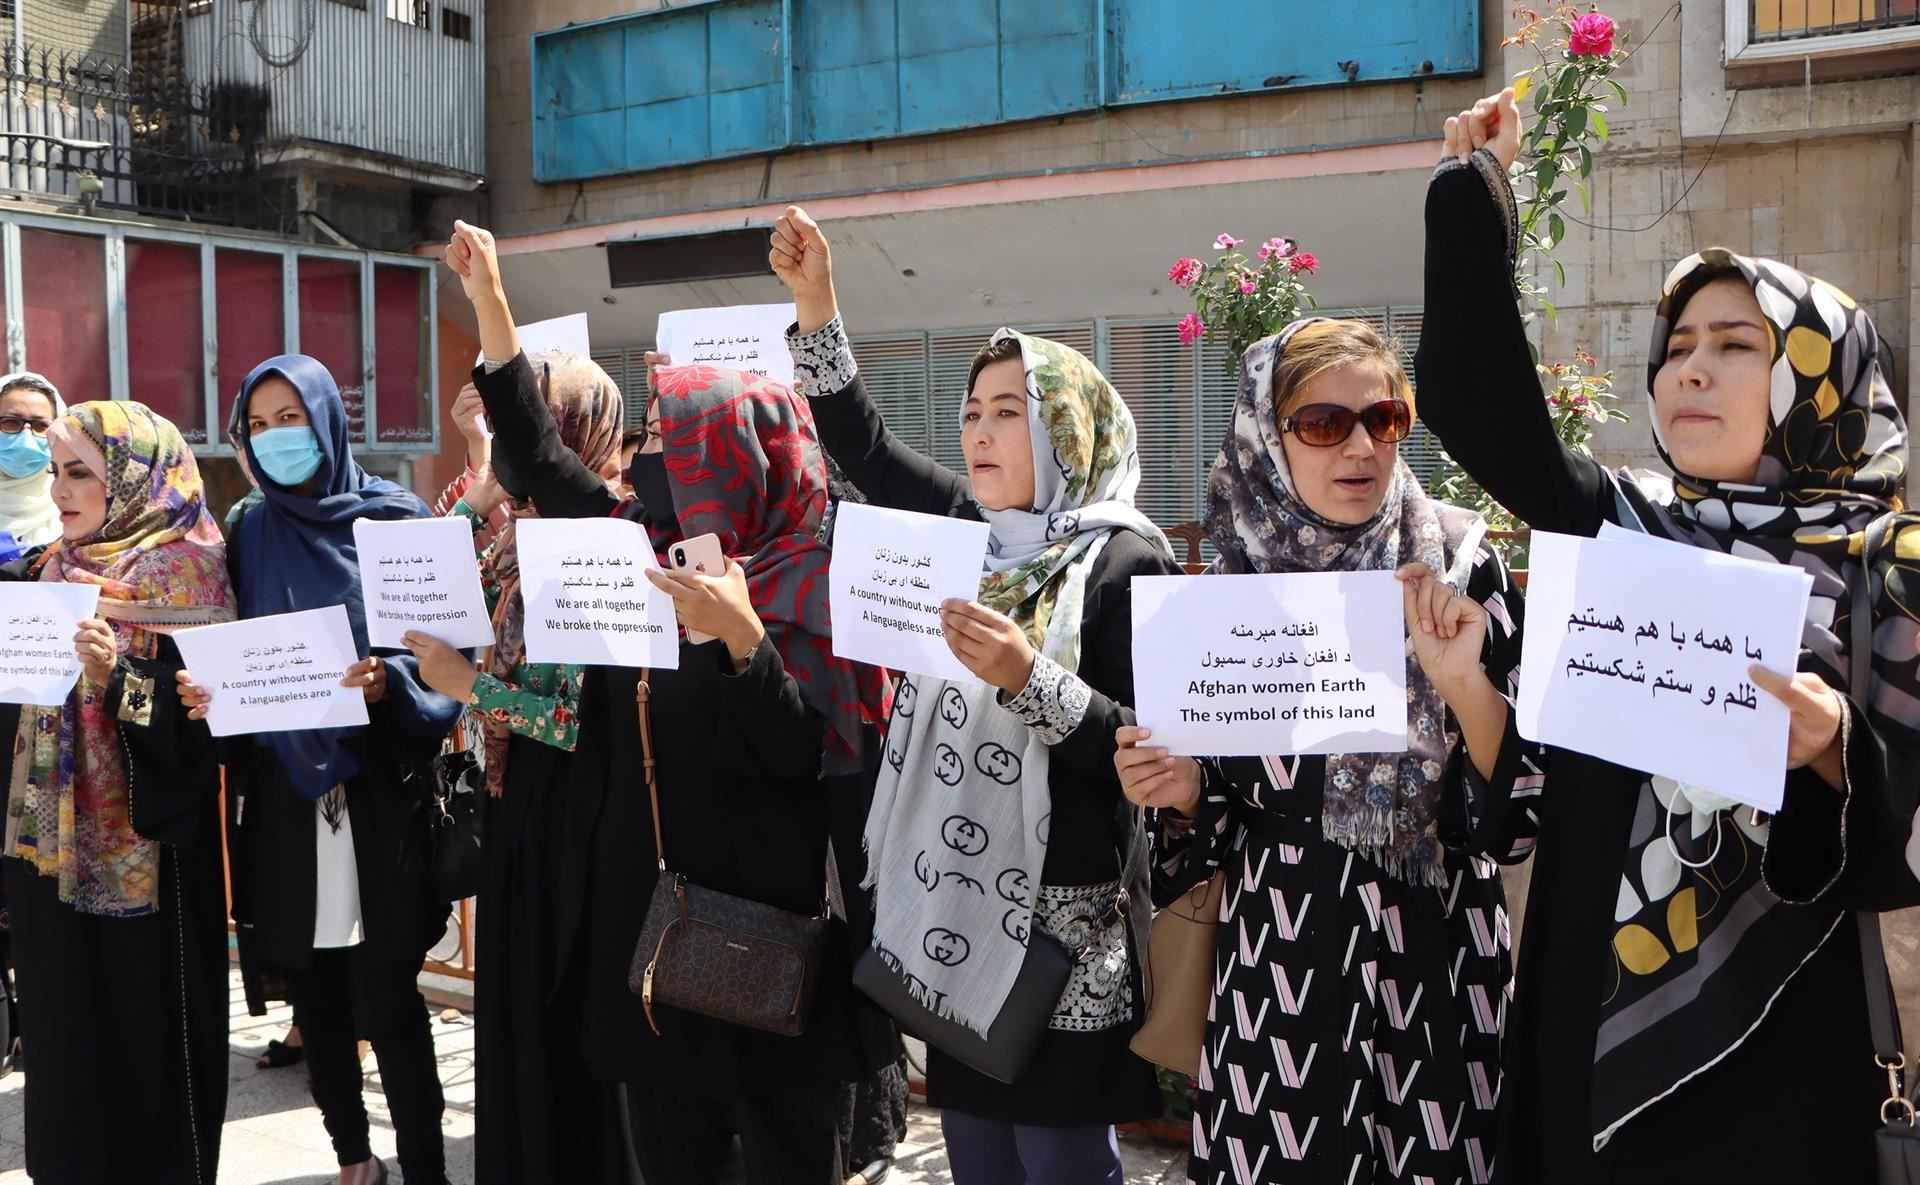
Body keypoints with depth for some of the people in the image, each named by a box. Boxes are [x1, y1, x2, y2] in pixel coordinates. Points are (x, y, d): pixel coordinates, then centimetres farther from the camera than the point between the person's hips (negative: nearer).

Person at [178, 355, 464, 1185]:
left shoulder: (396, 519, -1)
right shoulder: (248, 535, 10)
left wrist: (387, 682, -23)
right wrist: (203, 692, -9)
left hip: (378, 792, -4)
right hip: (285, 797, 4)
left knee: (386, 1000, -5)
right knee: (314, 994, 10)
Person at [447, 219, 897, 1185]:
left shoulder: (810, 584, -12)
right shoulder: (642, 554, 6)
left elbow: (811, 757, -19)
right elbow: (540, 462, 16)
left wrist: (740, 637, -33)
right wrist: (489, 300, 15)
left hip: (761, 918, -6)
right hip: (647, 903, 6)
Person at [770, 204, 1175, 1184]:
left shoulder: (1126, 563, -11)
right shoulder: (969, 531, 7)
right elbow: (864, 447, 12)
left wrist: (1029, 679, -28)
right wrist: (815, 301, 5)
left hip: (1062, 923, -6)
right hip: (952, 905, 6)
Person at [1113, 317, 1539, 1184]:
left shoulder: (1459, 566, -6)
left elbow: (1524, 798, -8)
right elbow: (1218, 814, 9)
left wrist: (1464, 682, -23)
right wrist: (1181, 793, -12)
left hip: (1435, 958, -1)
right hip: (1279, 962, 1)